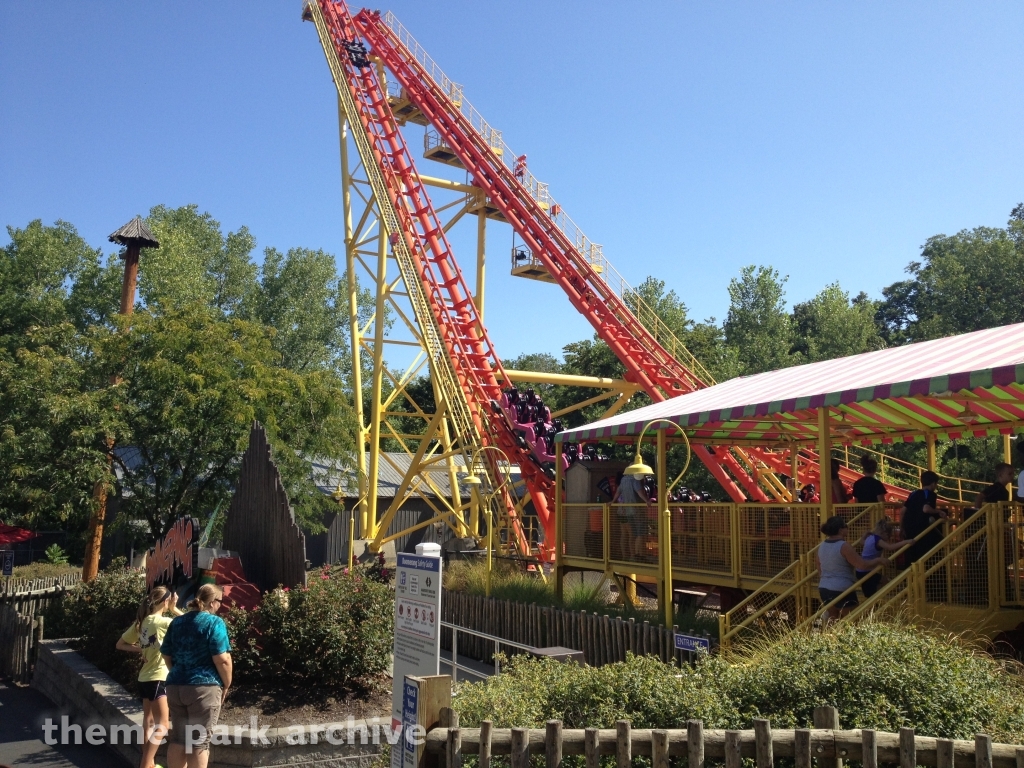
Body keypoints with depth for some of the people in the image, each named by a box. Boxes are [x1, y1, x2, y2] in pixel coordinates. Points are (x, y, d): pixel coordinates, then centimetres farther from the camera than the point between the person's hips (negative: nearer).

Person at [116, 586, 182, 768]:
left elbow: (120, 644, 13)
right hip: (158, 678, -9)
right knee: (161, 726, -6)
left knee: (149, 721, 20)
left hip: (145, 677, 9)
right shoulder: (162, 621, -17)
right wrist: (174, 609, -10)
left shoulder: (141, 622, 6)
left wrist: (141, 649, 5)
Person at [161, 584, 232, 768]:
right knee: (200, 741, 0)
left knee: (178, 739, 14)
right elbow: (222, 659, -16)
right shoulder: (214, 622, -11)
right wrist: (226, 685, -4)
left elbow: (166, 654, 16)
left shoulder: (177, 622, 10)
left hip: (175, 686, 6)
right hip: (204, 687, -6)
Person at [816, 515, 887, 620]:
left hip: (825, 589, 7)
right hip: (842, 590, -7)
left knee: (832, 619, 16)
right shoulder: (844, 546, -17)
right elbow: (863, 565, -17)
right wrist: (878, 560, -2)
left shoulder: (821, 546, 7)